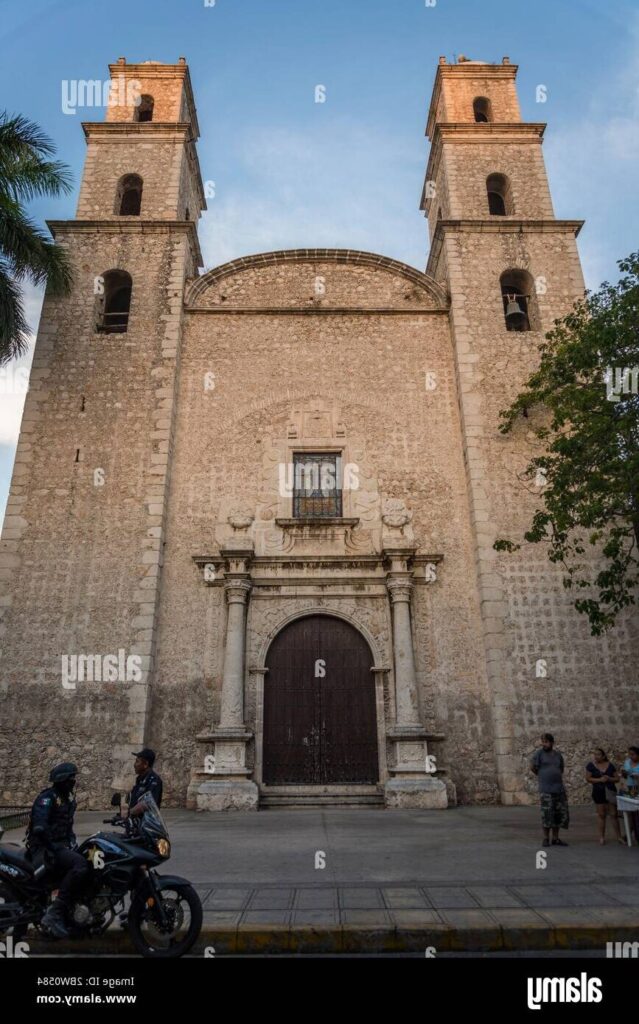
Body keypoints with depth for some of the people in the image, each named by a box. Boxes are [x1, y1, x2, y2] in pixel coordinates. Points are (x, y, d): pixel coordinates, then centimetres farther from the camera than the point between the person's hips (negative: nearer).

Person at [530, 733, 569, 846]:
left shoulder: (558, 755, 11)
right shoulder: (539, 753, -3)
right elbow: (532, 768, -1)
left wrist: (557, 779, 11)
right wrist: (543, 777, 5)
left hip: (559, 789, 5)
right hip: (546, 790, -5)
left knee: (561, 815, 7)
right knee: (547, 815, -2)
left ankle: (556, 838, 18)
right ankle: (546, 839, 11)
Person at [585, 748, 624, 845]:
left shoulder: (610, 765, 1)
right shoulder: (591, 765, -4)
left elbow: (617, 778, 6)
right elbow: (588, 778, -6)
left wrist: (609, 779, -13)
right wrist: (599, 780, -18)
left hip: (610, 791, 1)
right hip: (598, 792, -1)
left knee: (614, 814, 2)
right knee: (601, 815, 5)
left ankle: (618, 836, 12)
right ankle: (602, 837, 14)